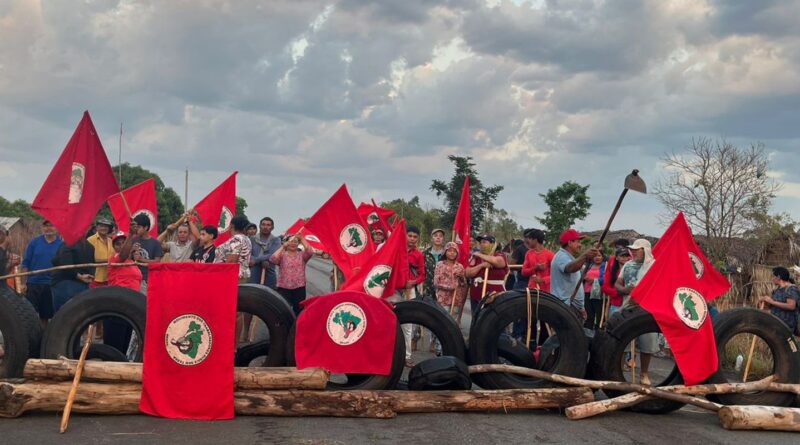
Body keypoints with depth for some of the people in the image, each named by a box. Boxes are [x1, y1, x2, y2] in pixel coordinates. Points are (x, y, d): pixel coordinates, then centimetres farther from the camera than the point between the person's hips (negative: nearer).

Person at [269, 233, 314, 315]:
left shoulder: (302, 255, 8)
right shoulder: (282, 255, 5)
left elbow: (310, 252, -13)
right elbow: (272, 260, -15)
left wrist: (302, 239, -18)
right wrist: (283, 246, -17)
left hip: (299, 288, 2)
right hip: (284, 288, -2)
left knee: (298, 312, 8)